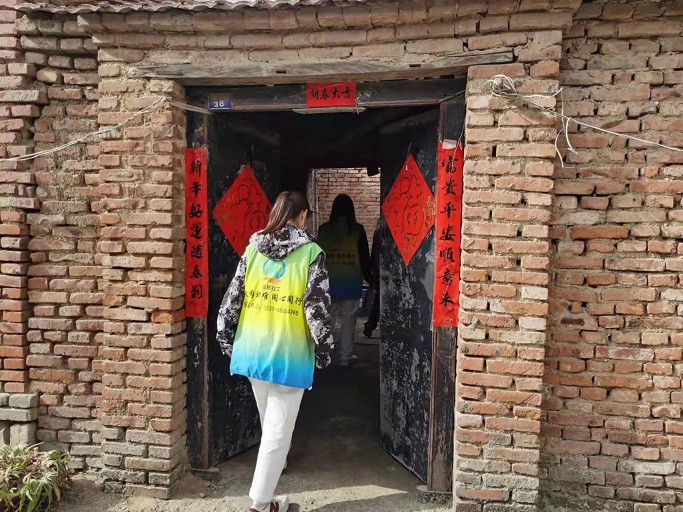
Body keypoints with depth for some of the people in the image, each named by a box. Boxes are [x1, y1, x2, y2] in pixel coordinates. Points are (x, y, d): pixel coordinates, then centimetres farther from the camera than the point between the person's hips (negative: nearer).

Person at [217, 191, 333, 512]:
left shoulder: (253, 248, 3)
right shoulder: (311, 253, -9)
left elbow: (232, 299, 3)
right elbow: (317, 308, -13)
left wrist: (227, 342, 13)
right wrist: (324, 352, -2)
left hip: (251, 350, 5)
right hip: (289, 356, -5)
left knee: (269, 421, 27)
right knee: (278, 429, 7)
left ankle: (274, 462, 52)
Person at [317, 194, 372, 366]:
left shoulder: (324, 229, 0)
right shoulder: (357, 230, -7)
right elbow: (364, 258, -5)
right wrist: (369, 278, 8)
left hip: (329, 281, 2)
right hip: (351, 282, -2)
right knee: (348, 319, 7)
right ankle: (345, 356, 12)